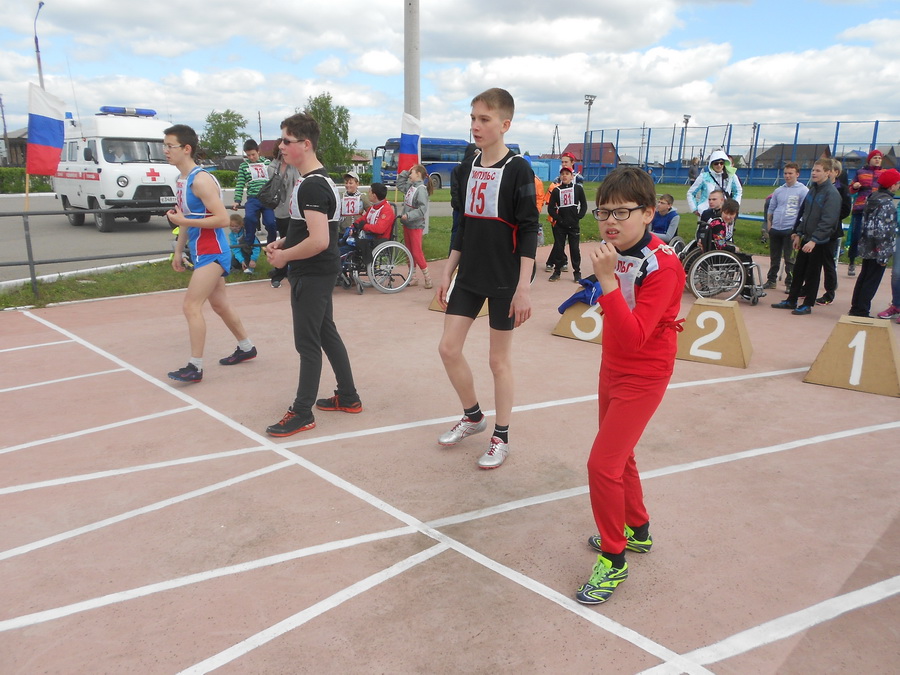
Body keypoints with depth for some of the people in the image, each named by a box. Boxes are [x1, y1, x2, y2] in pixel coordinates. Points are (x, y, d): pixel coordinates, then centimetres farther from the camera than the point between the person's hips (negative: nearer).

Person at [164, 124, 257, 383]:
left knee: (191, 306, -12)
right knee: (219, 304, 19)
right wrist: (178, 251, 19)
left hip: (212, 253, -10)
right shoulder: (181, 180, 11)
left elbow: (223, 219, -23)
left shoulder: (201, 180, -18)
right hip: (201, 253, 10)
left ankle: (195, 367, -5)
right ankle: (246, 348, 34)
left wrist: (183, 221, -23)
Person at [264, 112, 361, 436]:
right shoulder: (314, 180, 12)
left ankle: (302, 413, 10)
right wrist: (283, 243, 10)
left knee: (308, 343, -2)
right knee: (326, 333, 17)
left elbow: (319, 240, -29)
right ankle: (348, 397, 29)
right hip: (319, 274, 11)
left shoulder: (312, 185, -20)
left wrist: (284, 257, -16)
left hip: (312, 275, -11)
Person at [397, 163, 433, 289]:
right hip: (406, 224, 9)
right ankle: (412, 278, 22)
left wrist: (408, 216, -25)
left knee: (417, 253, -7)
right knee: (410, 252, 13)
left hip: (416, 226, -9)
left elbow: (422, 209, -24)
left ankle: (428, 278, 3)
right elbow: (399, 185, 26)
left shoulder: (421, 189, -17)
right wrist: (405, 173, 14)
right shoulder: (410, 186, 8)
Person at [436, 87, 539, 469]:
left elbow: (529, 231, -13)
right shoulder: (468, 168, 8)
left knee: (499, 358, 3)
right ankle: (473, 416, 28)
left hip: (503, 280, -6)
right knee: (448, 348, 5)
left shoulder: (518, 170, -10)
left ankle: (501, 438, 20)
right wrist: (447, 272, 13)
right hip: (469, 278, 6)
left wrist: (524, 287, -19)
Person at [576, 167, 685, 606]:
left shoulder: (662, 265, -24)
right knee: (619, 457, 21)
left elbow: (634, 337, -34)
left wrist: (607, 280, -37)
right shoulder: (614, 251, -3)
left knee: (603, 464, -10)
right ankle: (637, 531, 44)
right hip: (612, 368, 8)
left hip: (643, 376, -8)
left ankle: (613, 560, 10)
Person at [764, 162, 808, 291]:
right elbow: (771, 209, 18)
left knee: (789, 259, 1)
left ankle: (790, 283, 9)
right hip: (775, 229, 5)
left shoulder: (803, 191, -4)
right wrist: (769, 224, 10)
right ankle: (771, 280, 24)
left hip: (790, 230, -5)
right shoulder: (778, 191, 11)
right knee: (774, 257, 14)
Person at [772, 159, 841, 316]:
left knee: (812, 273, 2)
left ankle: (807, 305, 12)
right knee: (798, 270, 12)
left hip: (819, 241, -7)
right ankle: (791, 300, 22)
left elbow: (828, 221, -23)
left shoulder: (832, 193, -16)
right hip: (806, 239, 7)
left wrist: (814, 240, -27)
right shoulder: (812, 189, 10)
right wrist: (799, 234, 12)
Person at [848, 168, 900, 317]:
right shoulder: (887, 203, -19)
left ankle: (855, 309, 25)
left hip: (866, 247, 9)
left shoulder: (872, 197, 7)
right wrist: (884, 255, -19)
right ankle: (861, 312, 6)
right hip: (877, 250, -9)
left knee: (863, 278, 17)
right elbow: (884, 231, -22)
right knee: (872, 282, 0)